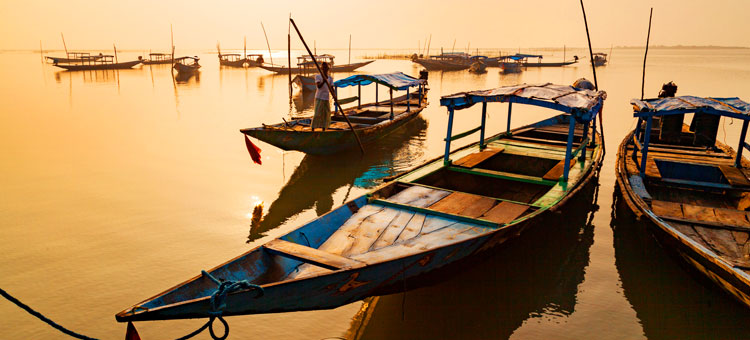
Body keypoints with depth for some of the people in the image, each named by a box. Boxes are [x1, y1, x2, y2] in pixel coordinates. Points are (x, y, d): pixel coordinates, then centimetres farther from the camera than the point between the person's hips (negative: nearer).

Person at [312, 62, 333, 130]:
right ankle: (313, 129, -5)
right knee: (317, 114, -10)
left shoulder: (330, 78, 10)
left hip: (326, 98, 4)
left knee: (326, 114, 2)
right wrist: (324, 81, -32)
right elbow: (319, 86, -16)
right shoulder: (318, 76, -1)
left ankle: (323, 130, 8)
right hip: (319, 98, -4)